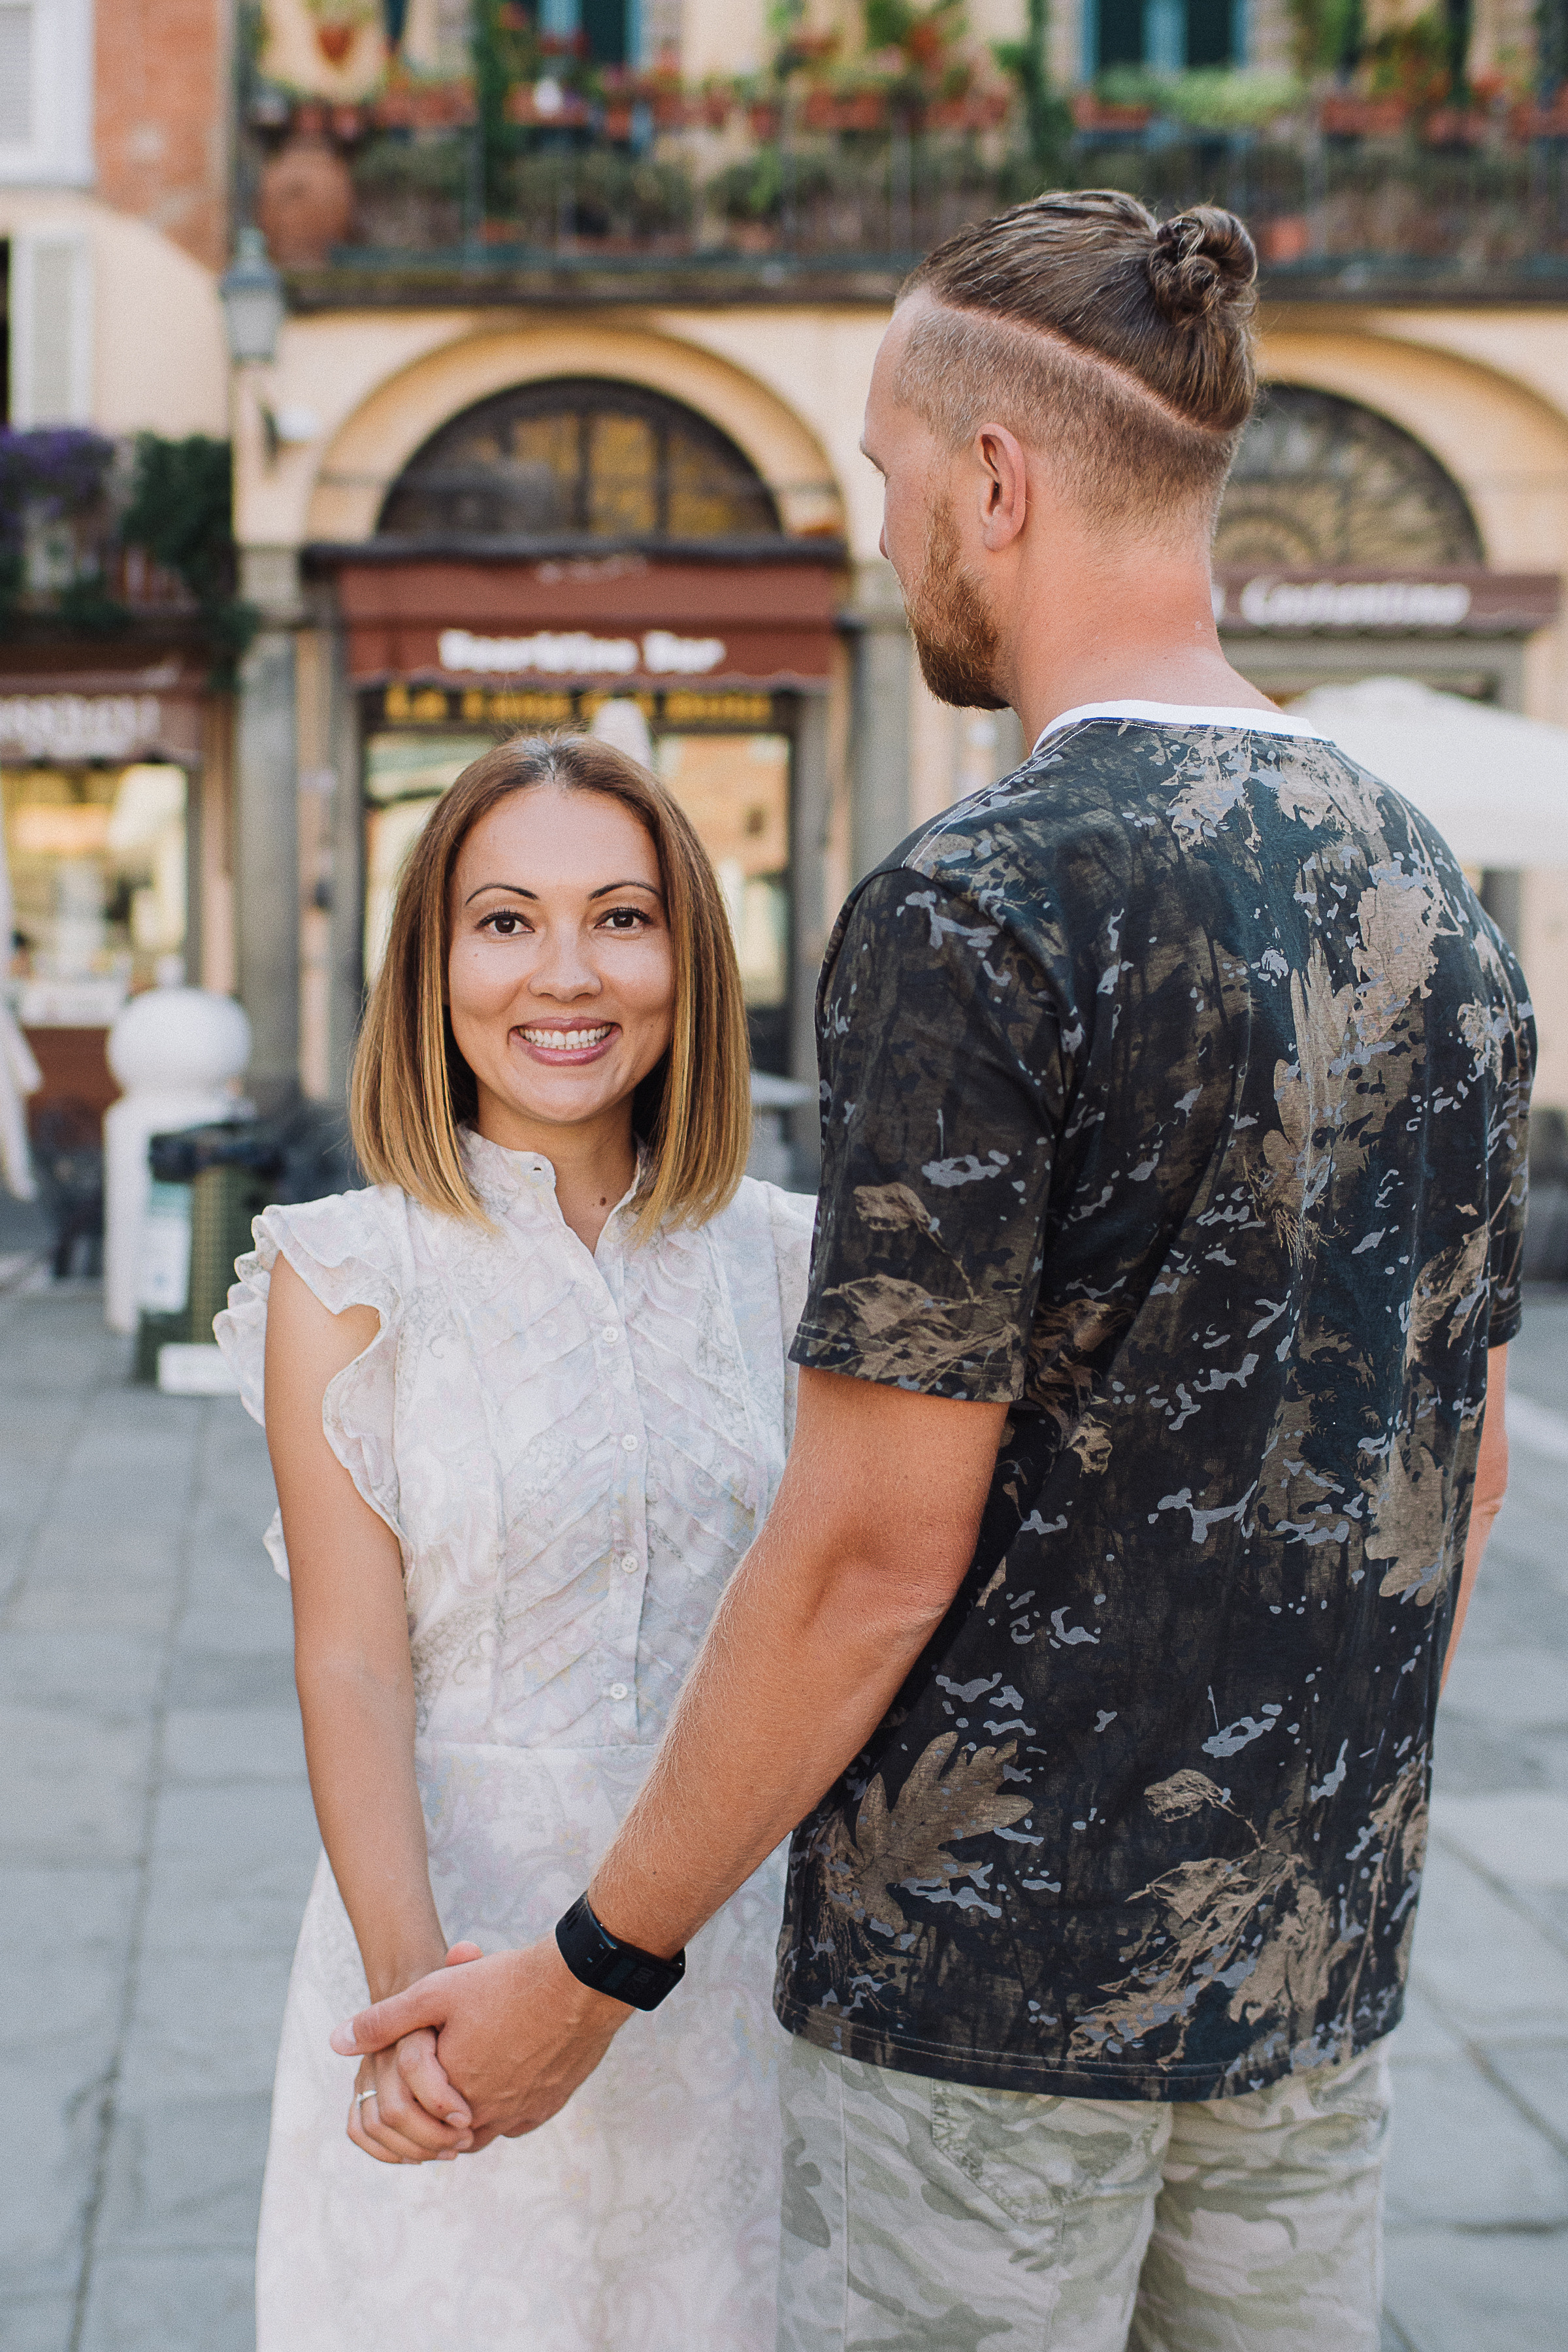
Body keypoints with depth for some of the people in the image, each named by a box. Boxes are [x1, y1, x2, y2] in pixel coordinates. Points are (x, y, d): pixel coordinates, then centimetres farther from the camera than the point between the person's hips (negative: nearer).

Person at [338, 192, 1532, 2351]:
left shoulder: (980, 913, -19)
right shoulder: (1432, 900, 4)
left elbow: (878, 1546, -20)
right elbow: (1467, 1466, 11)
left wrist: (591, 1972, -9)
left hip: (994, 1972, -7)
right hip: (1314, 1967, 7)